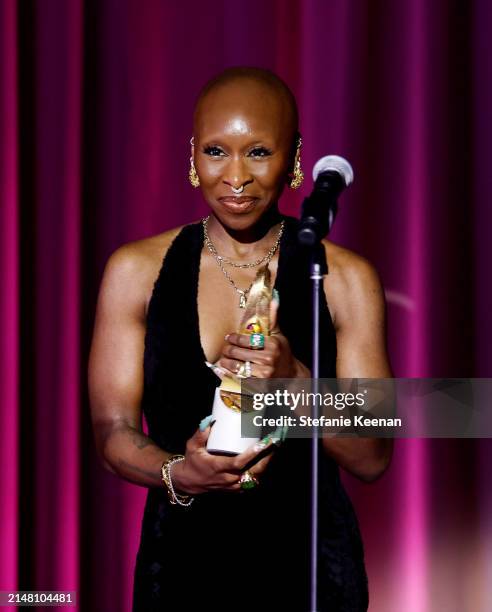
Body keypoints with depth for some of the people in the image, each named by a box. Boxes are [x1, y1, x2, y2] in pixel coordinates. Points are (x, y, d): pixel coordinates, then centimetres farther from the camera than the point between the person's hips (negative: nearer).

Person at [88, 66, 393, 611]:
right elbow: (113, 432, -4)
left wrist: (292, 379, -22)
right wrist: (178, 474, -24)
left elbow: (372, 458, -6)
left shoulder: (345, 278, -3)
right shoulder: (136, 270, 0)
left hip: (309, 566, 0)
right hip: (180, 563, 1)